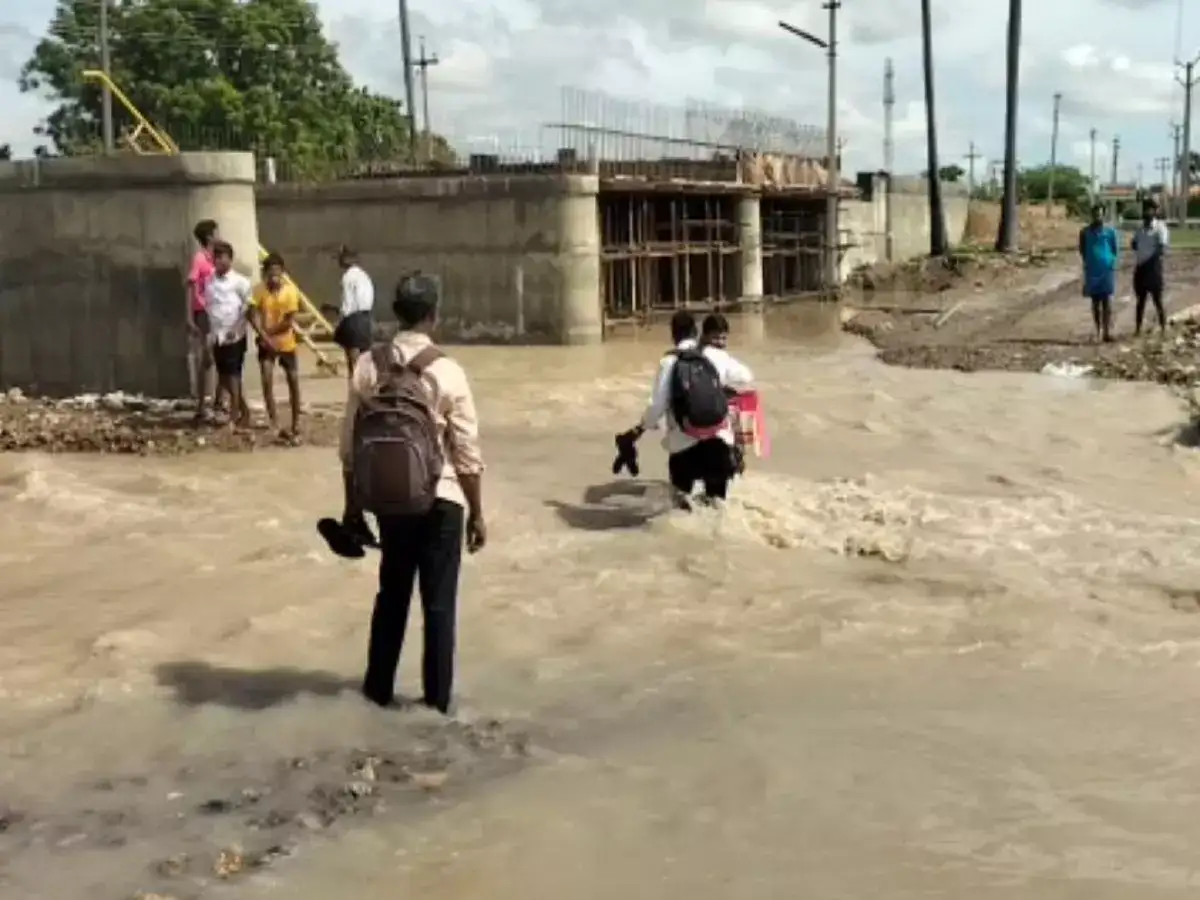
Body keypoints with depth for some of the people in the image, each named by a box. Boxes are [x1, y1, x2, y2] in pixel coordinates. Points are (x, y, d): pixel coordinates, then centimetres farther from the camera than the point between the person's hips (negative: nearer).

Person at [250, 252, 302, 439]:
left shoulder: (290, 290, -13)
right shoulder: (259, 290, -9)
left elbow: (290, 321, -15)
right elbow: (254, 316, -14)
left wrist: (269, 332, -15)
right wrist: (265, 337, -23)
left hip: (286, 343, 0)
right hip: (266, 343, 0)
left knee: (293, 381, 6)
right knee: (267, 381, -13)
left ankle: (296, 423, 19)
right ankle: (274, 423, -10)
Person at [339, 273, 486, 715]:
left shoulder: (367, 366, -3)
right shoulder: (447, 372, -13)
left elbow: (350, 444, 2)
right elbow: (467, 453, -10)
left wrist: (353, 504, 13)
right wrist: (477, 513, 0)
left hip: (386, 499, 3)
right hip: (440, 500, -3)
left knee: (392, 591, 20)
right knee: (438, 601, 8)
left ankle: (379, 686, 30)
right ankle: (436, 698, 17)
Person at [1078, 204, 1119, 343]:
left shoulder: (1109, 231, 1)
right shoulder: (1085, 232, 3)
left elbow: (1114, 249, 10)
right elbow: (1082, 250, 11)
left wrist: (1112, 262, -2)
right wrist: (1087, 262, 0)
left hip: (1107, 269, -1)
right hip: (1092, 270, 1)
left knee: (1107, 301, -6)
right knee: (1095, 302, 7)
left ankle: (1107, 331, -9)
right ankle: (1098, 332, 14)